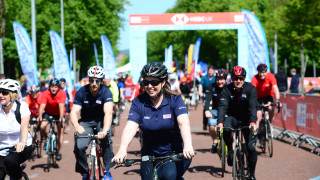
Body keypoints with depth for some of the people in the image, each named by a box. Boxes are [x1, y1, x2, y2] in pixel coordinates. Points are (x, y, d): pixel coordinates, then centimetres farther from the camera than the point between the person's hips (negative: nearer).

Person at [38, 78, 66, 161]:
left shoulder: (62, 93, -25)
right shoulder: (45, 93, -23)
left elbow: (61, 106, -34)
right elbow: (42, 105, -33)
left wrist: (61, 118, -47)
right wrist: (40, 116, -49)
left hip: (58, 114, 0)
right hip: (48, 112, 1)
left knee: (60, 130, -10)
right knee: (42, 127, -21)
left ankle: (58, 151, 1)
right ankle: (46, 139, 11)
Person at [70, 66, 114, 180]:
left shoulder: (106, 92, -21)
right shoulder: (81, 92, -16)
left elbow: (108, 113, -34)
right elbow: (74, 112, -23)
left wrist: (105, 130, -52)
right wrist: (76, 126, -47)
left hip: (101, 121, -1)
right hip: (86, 122, 1)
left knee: (106, 141, -30)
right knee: (79, 147, -21)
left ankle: (107, 170, -10)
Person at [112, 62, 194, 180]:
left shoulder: (175, 99, -9)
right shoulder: (138, 103, -4)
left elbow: (183, 123, -24)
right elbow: (130, 127, -18)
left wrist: (188, 146, -44)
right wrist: (122, 150, -37)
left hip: (176, 152, -3)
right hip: (150, 154, 3)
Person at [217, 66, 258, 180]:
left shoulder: (251, 89, -14)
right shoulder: (227, 90, -10)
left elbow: (252, 106, -26)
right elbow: (222, 106, -21)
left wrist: (252, 122, -42)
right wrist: (220, 122, -38)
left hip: (247, 120, -1)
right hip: (233, 118, 1)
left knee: (251, 147, -10)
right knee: (226, 129, -34)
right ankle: (230, 150, -7)